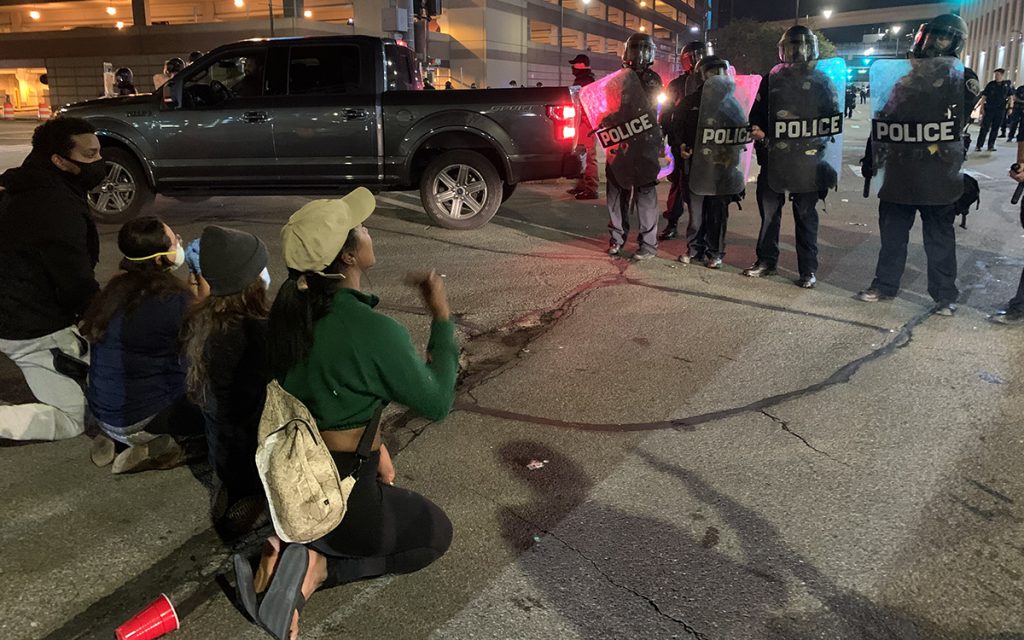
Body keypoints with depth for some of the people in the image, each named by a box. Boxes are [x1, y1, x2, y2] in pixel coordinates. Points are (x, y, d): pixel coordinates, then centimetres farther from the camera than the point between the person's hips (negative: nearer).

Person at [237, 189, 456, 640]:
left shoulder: (288, 309, -5)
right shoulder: (375, 331, -26)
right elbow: (437, 404, -12)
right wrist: (442, 317, -7)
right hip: (341, 497, -6)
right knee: (436, 533, 21)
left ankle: (281, 548, 8)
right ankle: (318, 569, -2)